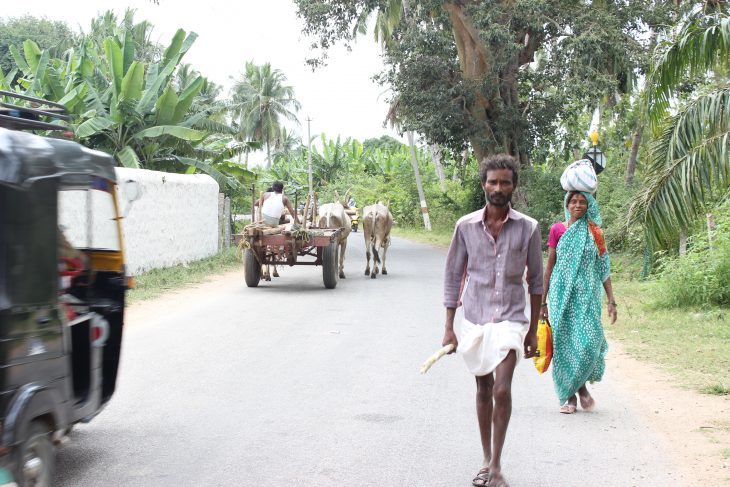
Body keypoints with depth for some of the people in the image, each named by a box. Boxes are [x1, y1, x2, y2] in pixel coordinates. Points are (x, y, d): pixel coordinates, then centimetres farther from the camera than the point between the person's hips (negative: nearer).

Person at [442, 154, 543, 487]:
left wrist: (532, 331, 6)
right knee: (483, 390, 13)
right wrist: (449, 327, 1)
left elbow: (535, 280, 5)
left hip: (510, 320, -2)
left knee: (502, 390, -15)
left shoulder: (528, 228, -3)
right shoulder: (466, 226, -2)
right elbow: (453, 276, 4)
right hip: (473, 318, 2)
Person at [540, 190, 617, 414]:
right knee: (564, 343, -1)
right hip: (562, 294, 0)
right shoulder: (557, 230, 4)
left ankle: (581, 385, 13)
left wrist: (611, 300, 1)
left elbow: (603, 269, 8)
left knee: (589, 342, -12)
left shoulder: (595, 233, 7)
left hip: (587, 295, 0)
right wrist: (543, 301, 3)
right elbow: (549, 267, 6)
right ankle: (569, 397, 10)